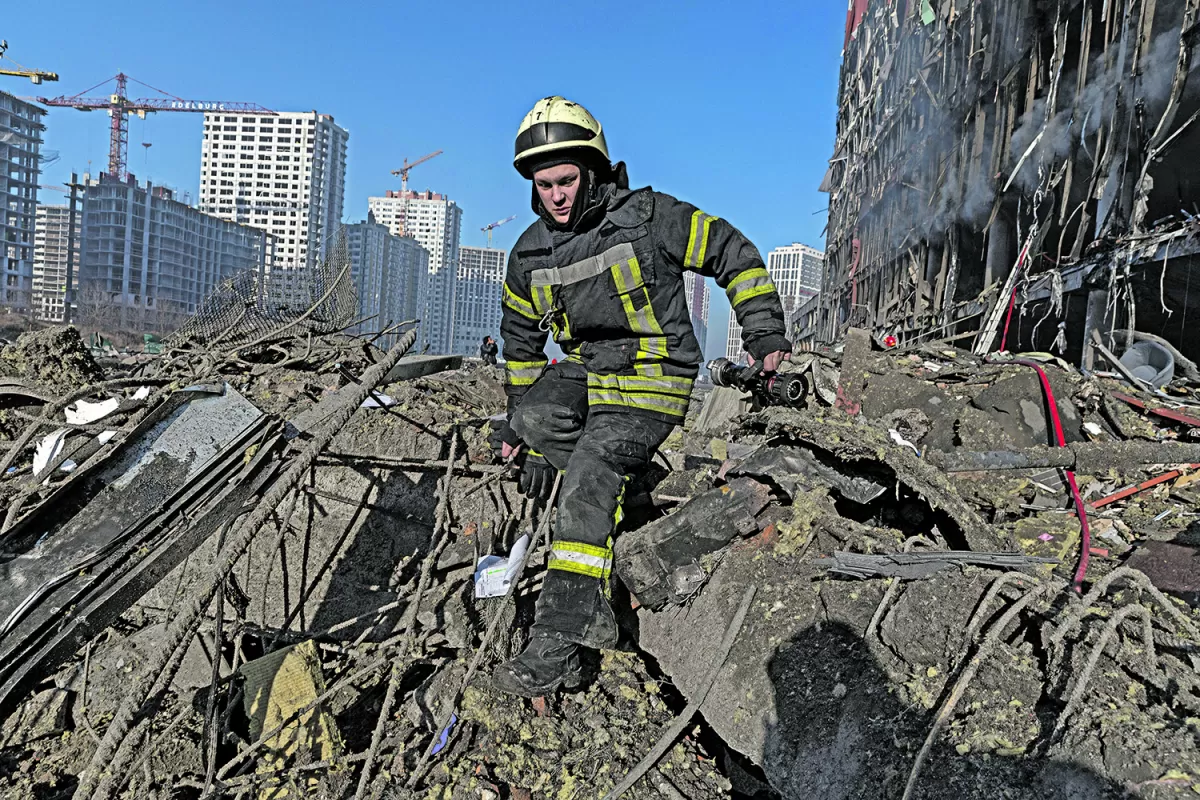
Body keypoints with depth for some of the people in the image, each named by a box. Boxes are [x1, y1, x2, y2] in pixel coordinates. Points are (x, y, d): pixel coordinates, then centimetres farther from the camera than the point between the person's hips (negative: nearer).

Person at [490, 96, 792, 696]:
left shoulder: (648, 217, -10)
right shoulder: (530, 254, 6)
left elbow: (734, 254, -2)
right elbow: (521, 339, 19)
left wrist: (764, 332, -5)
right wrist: (515, 417, 20)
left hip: (653, 380, -6)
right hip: (586, 373, 6)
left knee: (589, 471, -26)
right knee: (535, 420, -25)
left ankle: (558, 647, -23)